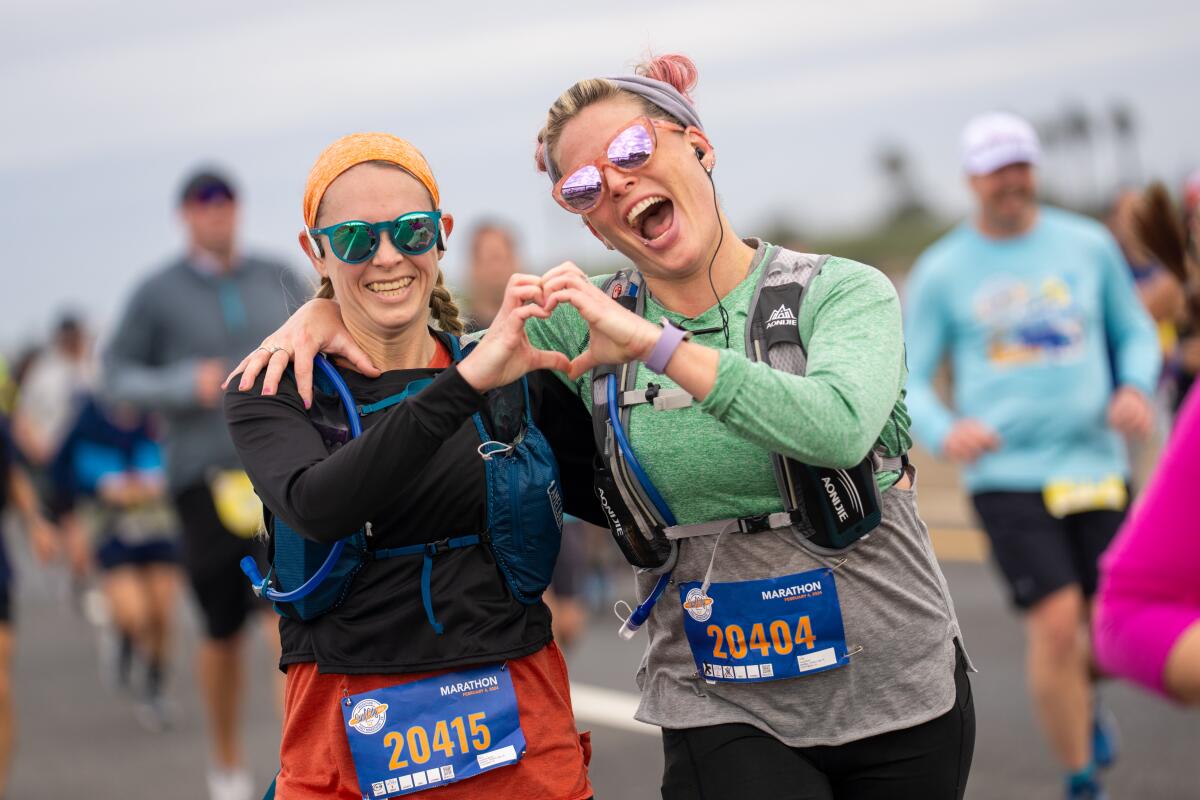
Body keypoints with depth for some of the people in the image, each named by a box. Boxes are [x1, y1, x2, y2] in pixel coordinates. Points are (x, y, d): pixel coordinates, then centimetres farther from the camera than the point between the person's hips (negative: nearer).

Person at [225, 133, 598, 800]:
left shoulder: (514, 379, 5)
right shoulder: (274, 391, -2)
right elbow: (315, 506, -23)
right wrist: (465, 385, -32)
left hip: (522, 735, 2)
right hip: (350, 745, -2)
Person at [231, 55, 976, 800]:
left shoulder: (844, 292, -5)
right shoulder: (588, 322, 3)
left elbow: (841, 427, -26)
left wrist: (656, 344, -27)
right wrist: (332, 306, -3)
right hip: (725, 713, 1)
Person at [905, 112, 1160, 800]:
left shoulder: (1089, 246, 8)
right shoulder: (941, 272, 3)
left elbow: (1136, 332, 18)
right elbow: (907, 379, 5)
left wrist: (1135, 388, -3)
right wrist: (945, 432, -16)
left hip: (1097, 465, 2)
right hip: (1009, 475, -2)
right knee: (1056, 623, -14)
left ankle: (1082, 700, 38)